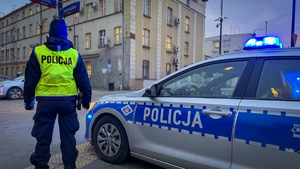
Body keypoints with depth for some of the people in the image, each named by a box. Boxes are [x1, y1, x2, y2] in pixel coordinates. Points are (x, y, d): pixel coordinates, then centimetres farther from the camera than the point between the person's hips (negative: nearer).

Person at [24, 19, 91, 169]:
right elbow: (83, 80, 5)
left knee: (43, 136, 11)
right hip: (68, 100, 1)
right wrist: (86, 100, 14)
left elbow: (30, 79, 5)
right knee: (68, 135, 11)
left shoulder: (38, 52, 2)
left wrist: (28, 100, 14)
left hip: (46, 101, 0)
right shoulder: (74, 54, 4)